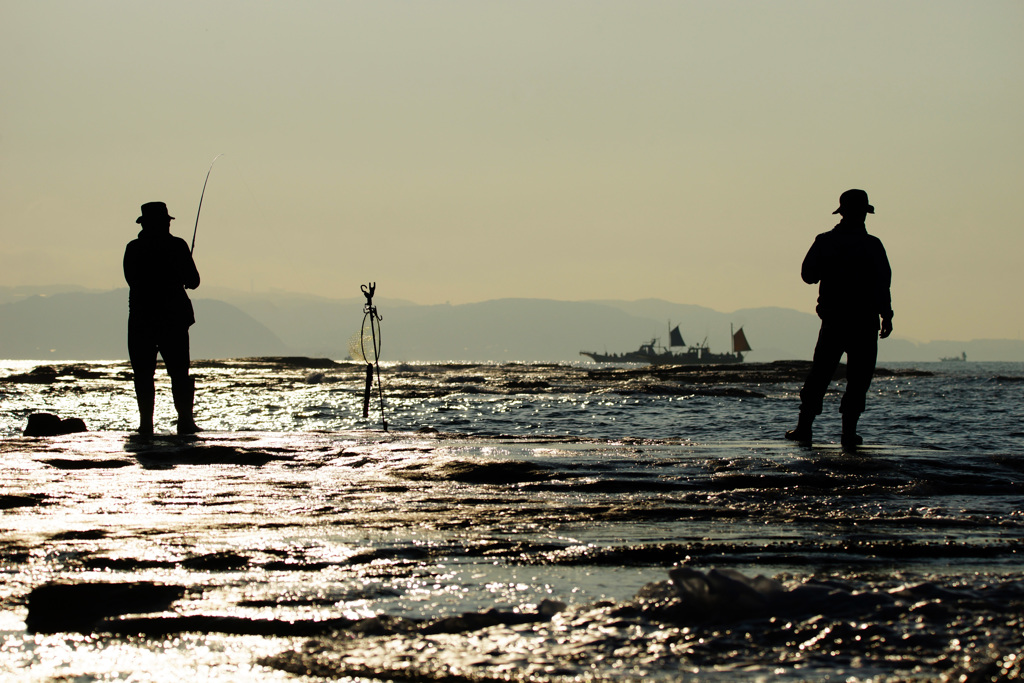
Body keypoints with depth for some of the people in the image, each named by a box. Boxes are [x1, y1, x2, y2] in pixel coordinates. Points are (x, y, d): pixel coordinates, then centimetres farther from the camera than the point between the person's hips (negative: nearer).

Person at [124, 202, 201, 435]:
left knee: (143, 375, 4)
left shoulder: (133, 249, -1)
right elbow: (193, 281, -1)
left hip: (141, 319, 0)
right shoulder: (177, 246, -4)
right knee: (179, 373, 5)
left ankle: (146, 423, -2)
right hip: (174, 317, 0)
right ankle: (185, 421, -2)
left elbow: (132, 279, 10)